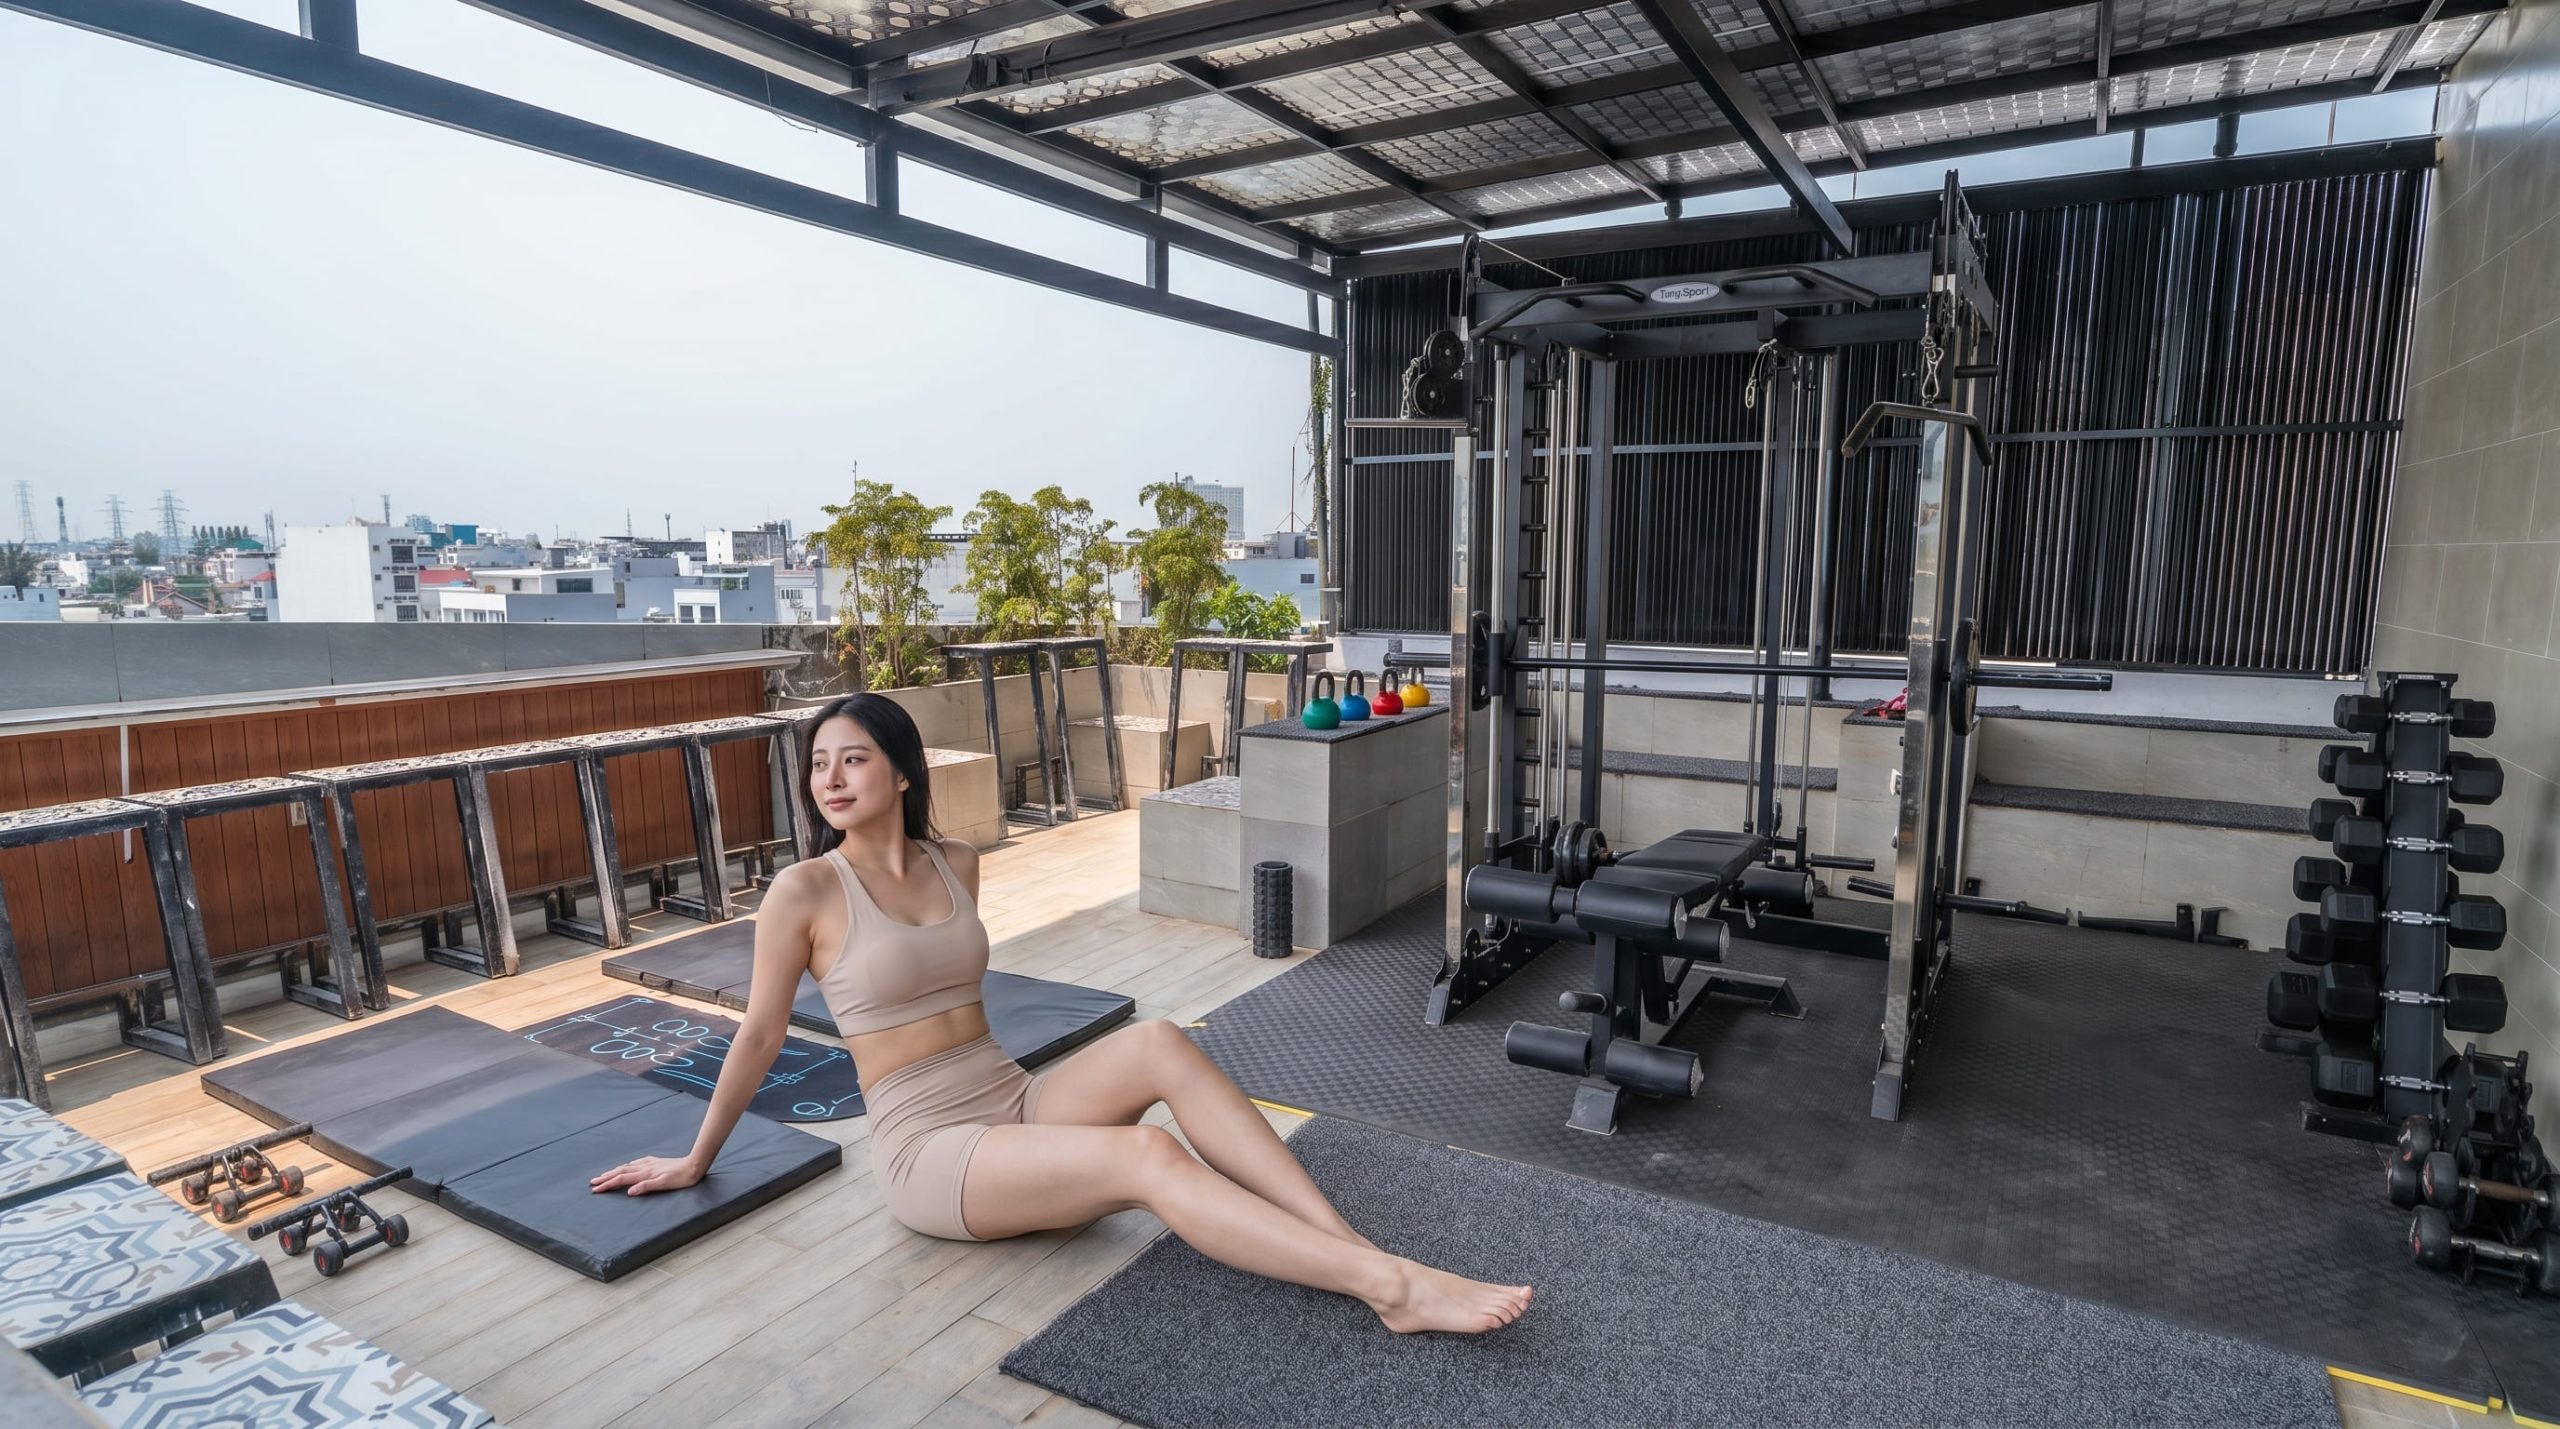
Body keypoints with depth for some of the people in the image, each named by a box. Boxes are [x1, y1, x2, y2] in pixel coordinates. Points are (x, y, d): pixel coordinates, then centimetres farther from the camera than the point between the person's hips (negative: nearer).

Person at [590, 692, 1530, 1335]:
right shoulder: (804, 892, -9)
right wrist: (696, 1161, 10)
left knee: (1160, 1043, -25)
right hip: (926, 1150, -5)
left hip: (1015, 1102, 5)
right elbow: (759, 1035, 1)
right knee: (1147, 1161, -30)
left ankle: (1360, 1251, -27)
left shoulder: (957, 865, 7)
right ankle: (1394, 1287, -33)